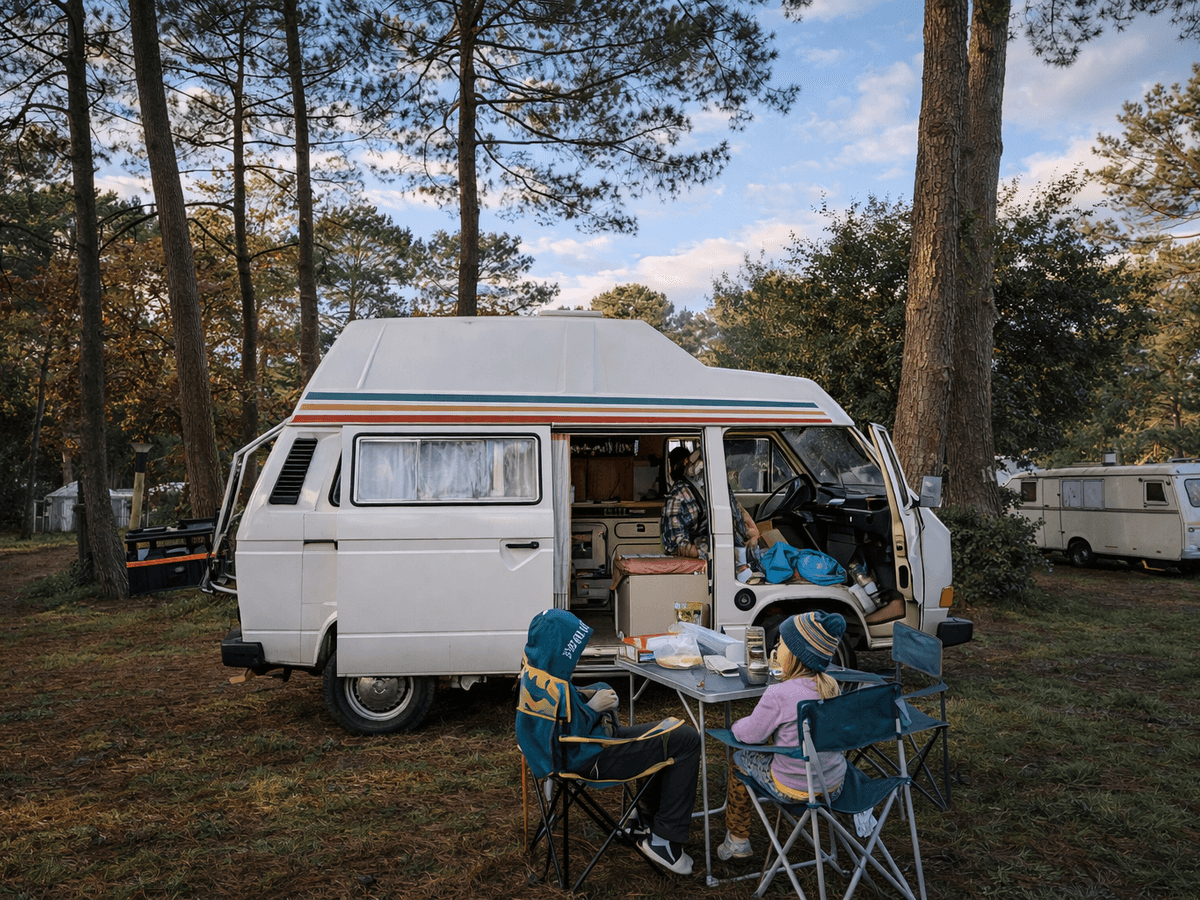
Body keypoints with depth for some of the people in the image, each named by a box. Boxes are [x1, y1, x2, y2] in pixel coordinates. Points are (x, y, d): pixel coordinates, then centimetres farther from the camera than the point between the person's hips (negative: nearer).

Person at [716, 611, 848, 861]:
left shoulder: (778, 694, -24)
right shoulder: (831, 686, -3)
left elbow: (750, 734, -12)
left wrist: (737, 725, 9)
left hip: (794, 790, -6)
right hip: (836, 785, 6)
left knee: (739, 758, 18)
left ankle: (737, 842, 29)